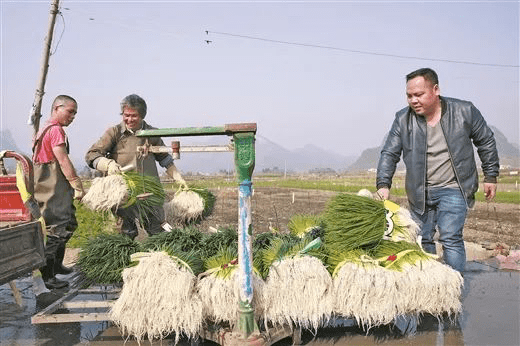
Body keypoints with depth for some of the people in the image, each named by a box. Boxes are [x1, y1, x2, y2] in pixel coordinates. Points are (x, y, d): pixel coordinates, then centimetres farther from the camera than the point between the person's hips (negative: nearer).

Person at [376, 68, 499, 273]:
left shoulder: (465, 111, -7)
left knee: (450, 238, -14)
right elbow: (389, 154, -3)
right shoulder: (403, 119, -4)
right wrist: (383, 185, -16)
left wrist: (490, 177, 9)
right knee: (421, 240, 10)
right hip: (420, 193, 3)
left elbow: (486, 142, 6)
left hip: (454, 189, -3)